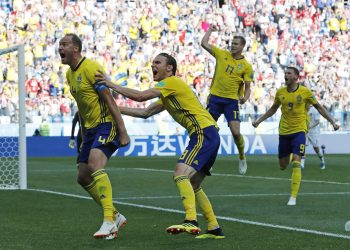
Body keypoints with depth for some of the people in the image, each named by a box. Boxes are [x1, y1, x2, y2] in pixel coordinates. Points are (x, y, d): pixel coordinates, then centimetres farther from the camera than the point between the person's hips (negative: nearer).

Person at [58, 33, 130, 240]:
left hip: (107, 124, -10)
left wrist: (122, 131, -23)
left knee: (95, 165, -29)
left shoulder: (91, 68, -15)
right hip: (90, 128, 10)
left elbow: (110, 100, -19)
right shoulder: (70, 74, 12)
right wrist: (83, 134, 22)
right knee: (83, 177, 8)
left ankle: (109, 220, -30)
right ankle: (115, 216, 21)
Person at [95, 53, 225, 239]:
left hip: (204, 134, -10)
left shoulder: (172, 82, -4)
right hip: (207, 135, 10)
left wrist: (112, 85, -4)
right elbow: (145, 112, 27)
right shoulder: (167, 95, 26)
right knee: (193, 185, 14)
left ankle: (191, 222, -36)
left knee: (180, 174, -23)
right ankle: (214, 229, 15)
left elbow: (140, 96, -12)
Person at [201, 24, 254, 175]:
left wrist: (244, 98, -18)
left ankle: (242, 158, 13)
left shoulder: (246, 66, -1)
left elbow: (248, 87, 0)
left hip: (231, 101, -2)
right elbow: (204, 43, 3)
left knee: (236, 132, -12)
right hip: (215, 97, 2)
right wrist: (210, 30, 9)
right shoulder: (222, 54, 4)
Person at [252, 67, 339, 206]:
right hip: (284, 132, 3)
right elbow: (273, 109, 19)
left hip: (299, 131, -3)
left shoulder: (305, 92, -6)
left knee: (296, 163, -16)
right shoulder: (280, 92, 2)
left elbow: (319, 107, 4)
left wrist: (332, 122, -1)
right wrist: (258, 121, 16)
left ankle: (293, 197, -13)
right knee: (283, 166, 9)